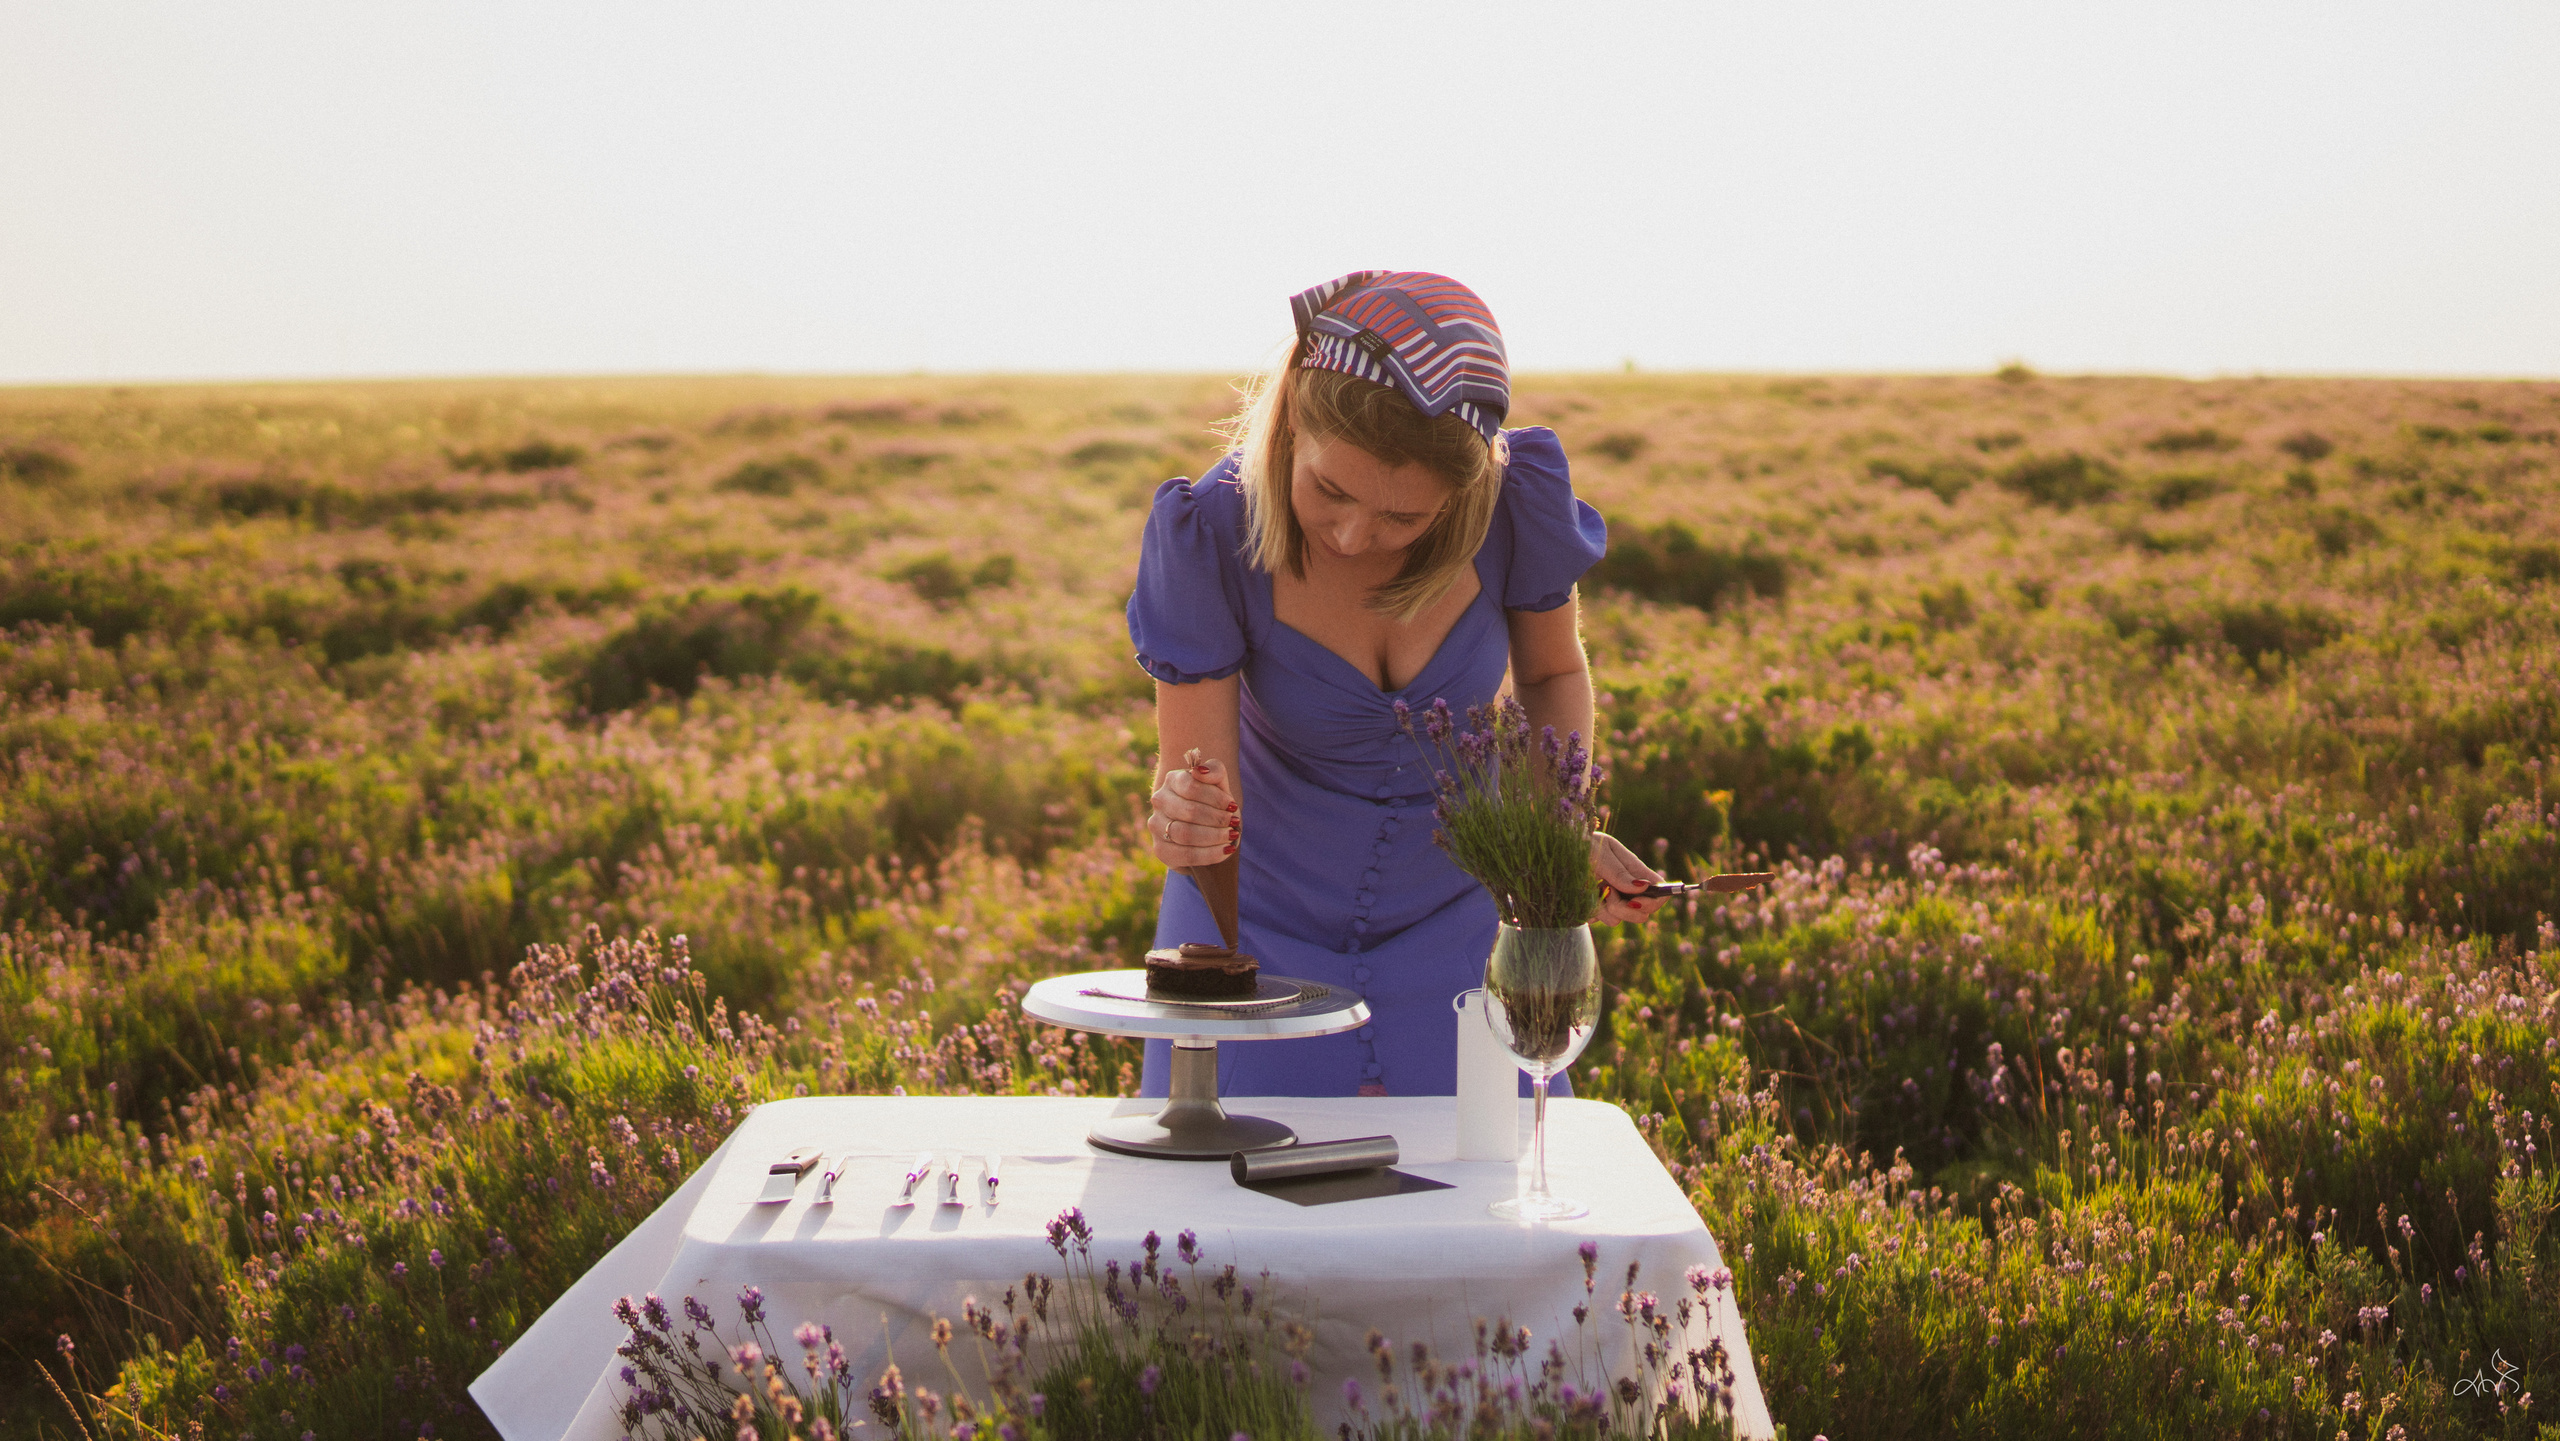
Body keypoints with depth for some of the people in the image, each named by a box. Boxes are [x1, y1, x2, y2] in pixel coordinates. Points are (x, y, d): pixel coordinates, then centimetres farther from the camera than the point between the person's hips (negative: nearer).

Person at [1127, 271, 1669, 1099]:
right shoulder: (1209, 533, -26)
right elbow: (1189, 772, -19)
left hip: (1452, 928, 1)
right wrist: (1183, 821, -42)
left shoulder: (1519, 501, -21)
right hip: (1261, 928, -1)